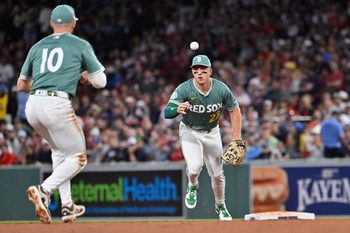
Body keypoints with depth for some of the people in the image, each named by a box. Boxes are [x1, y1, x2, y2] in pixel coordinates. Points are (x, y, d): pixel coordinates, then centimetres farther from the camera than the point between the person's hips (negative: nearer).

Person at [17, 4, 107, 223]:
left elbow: (21, 85, 24)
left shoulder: (38, 47, 20)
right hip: (58, 105, -5)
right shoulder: (81, 45, 9)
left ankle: (67, 205, 21)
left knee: (60, 150, 27)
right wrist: (85, 75, 31)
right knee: (77, 159, 6)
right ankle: (44, 191, -17)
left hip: (32, 106, 6)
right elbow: (100, 82, 10)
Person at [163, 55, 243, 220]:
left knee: (217, 174, 8)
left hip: (212, 133, 2)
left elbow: (235, 110, -3)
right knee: (194, 168, -24)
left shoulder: (221, 89, -19)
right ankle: (192, 186, 13)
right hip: (190, 132, -2)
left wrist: (237, 139, -8)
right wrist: (178, 109, -59)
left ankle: (220, 206, 36)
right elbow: (166, 112, -35)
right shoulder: (184, 89, -26)